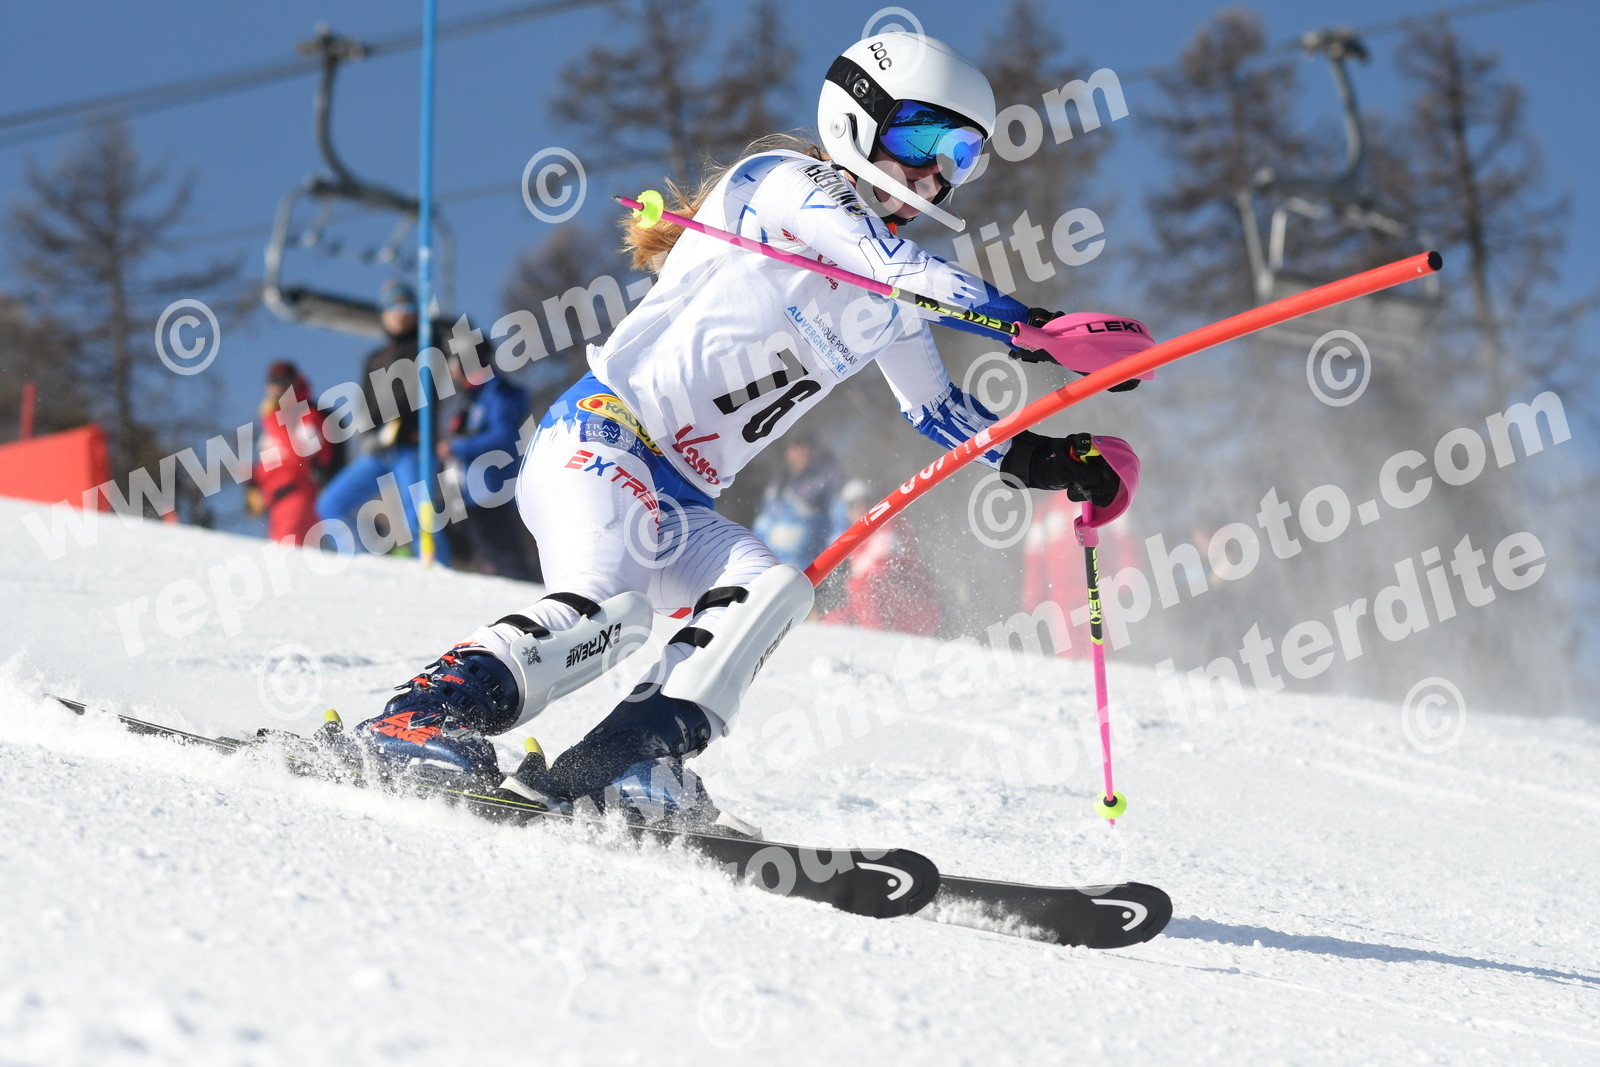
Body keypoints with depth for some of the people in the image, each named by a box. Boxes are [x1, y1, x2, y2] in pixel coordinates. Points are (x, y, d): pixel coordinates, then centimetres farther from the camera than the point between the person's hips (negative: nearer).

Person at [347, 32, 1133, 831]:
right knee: (609, 604, -31)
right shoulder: (788, 183, -4)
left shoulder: (885, 294, 21)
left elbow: (937, 408, 31)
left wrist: (1045, 460, 17)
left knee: (774, 589, -19)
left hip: (677, 502, 8)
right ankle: (413, 722, -26)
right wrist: (1044, 328, -26)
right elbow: (912, 274, -20)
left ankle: (624, 765, -28)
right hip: (601, 433, -8)